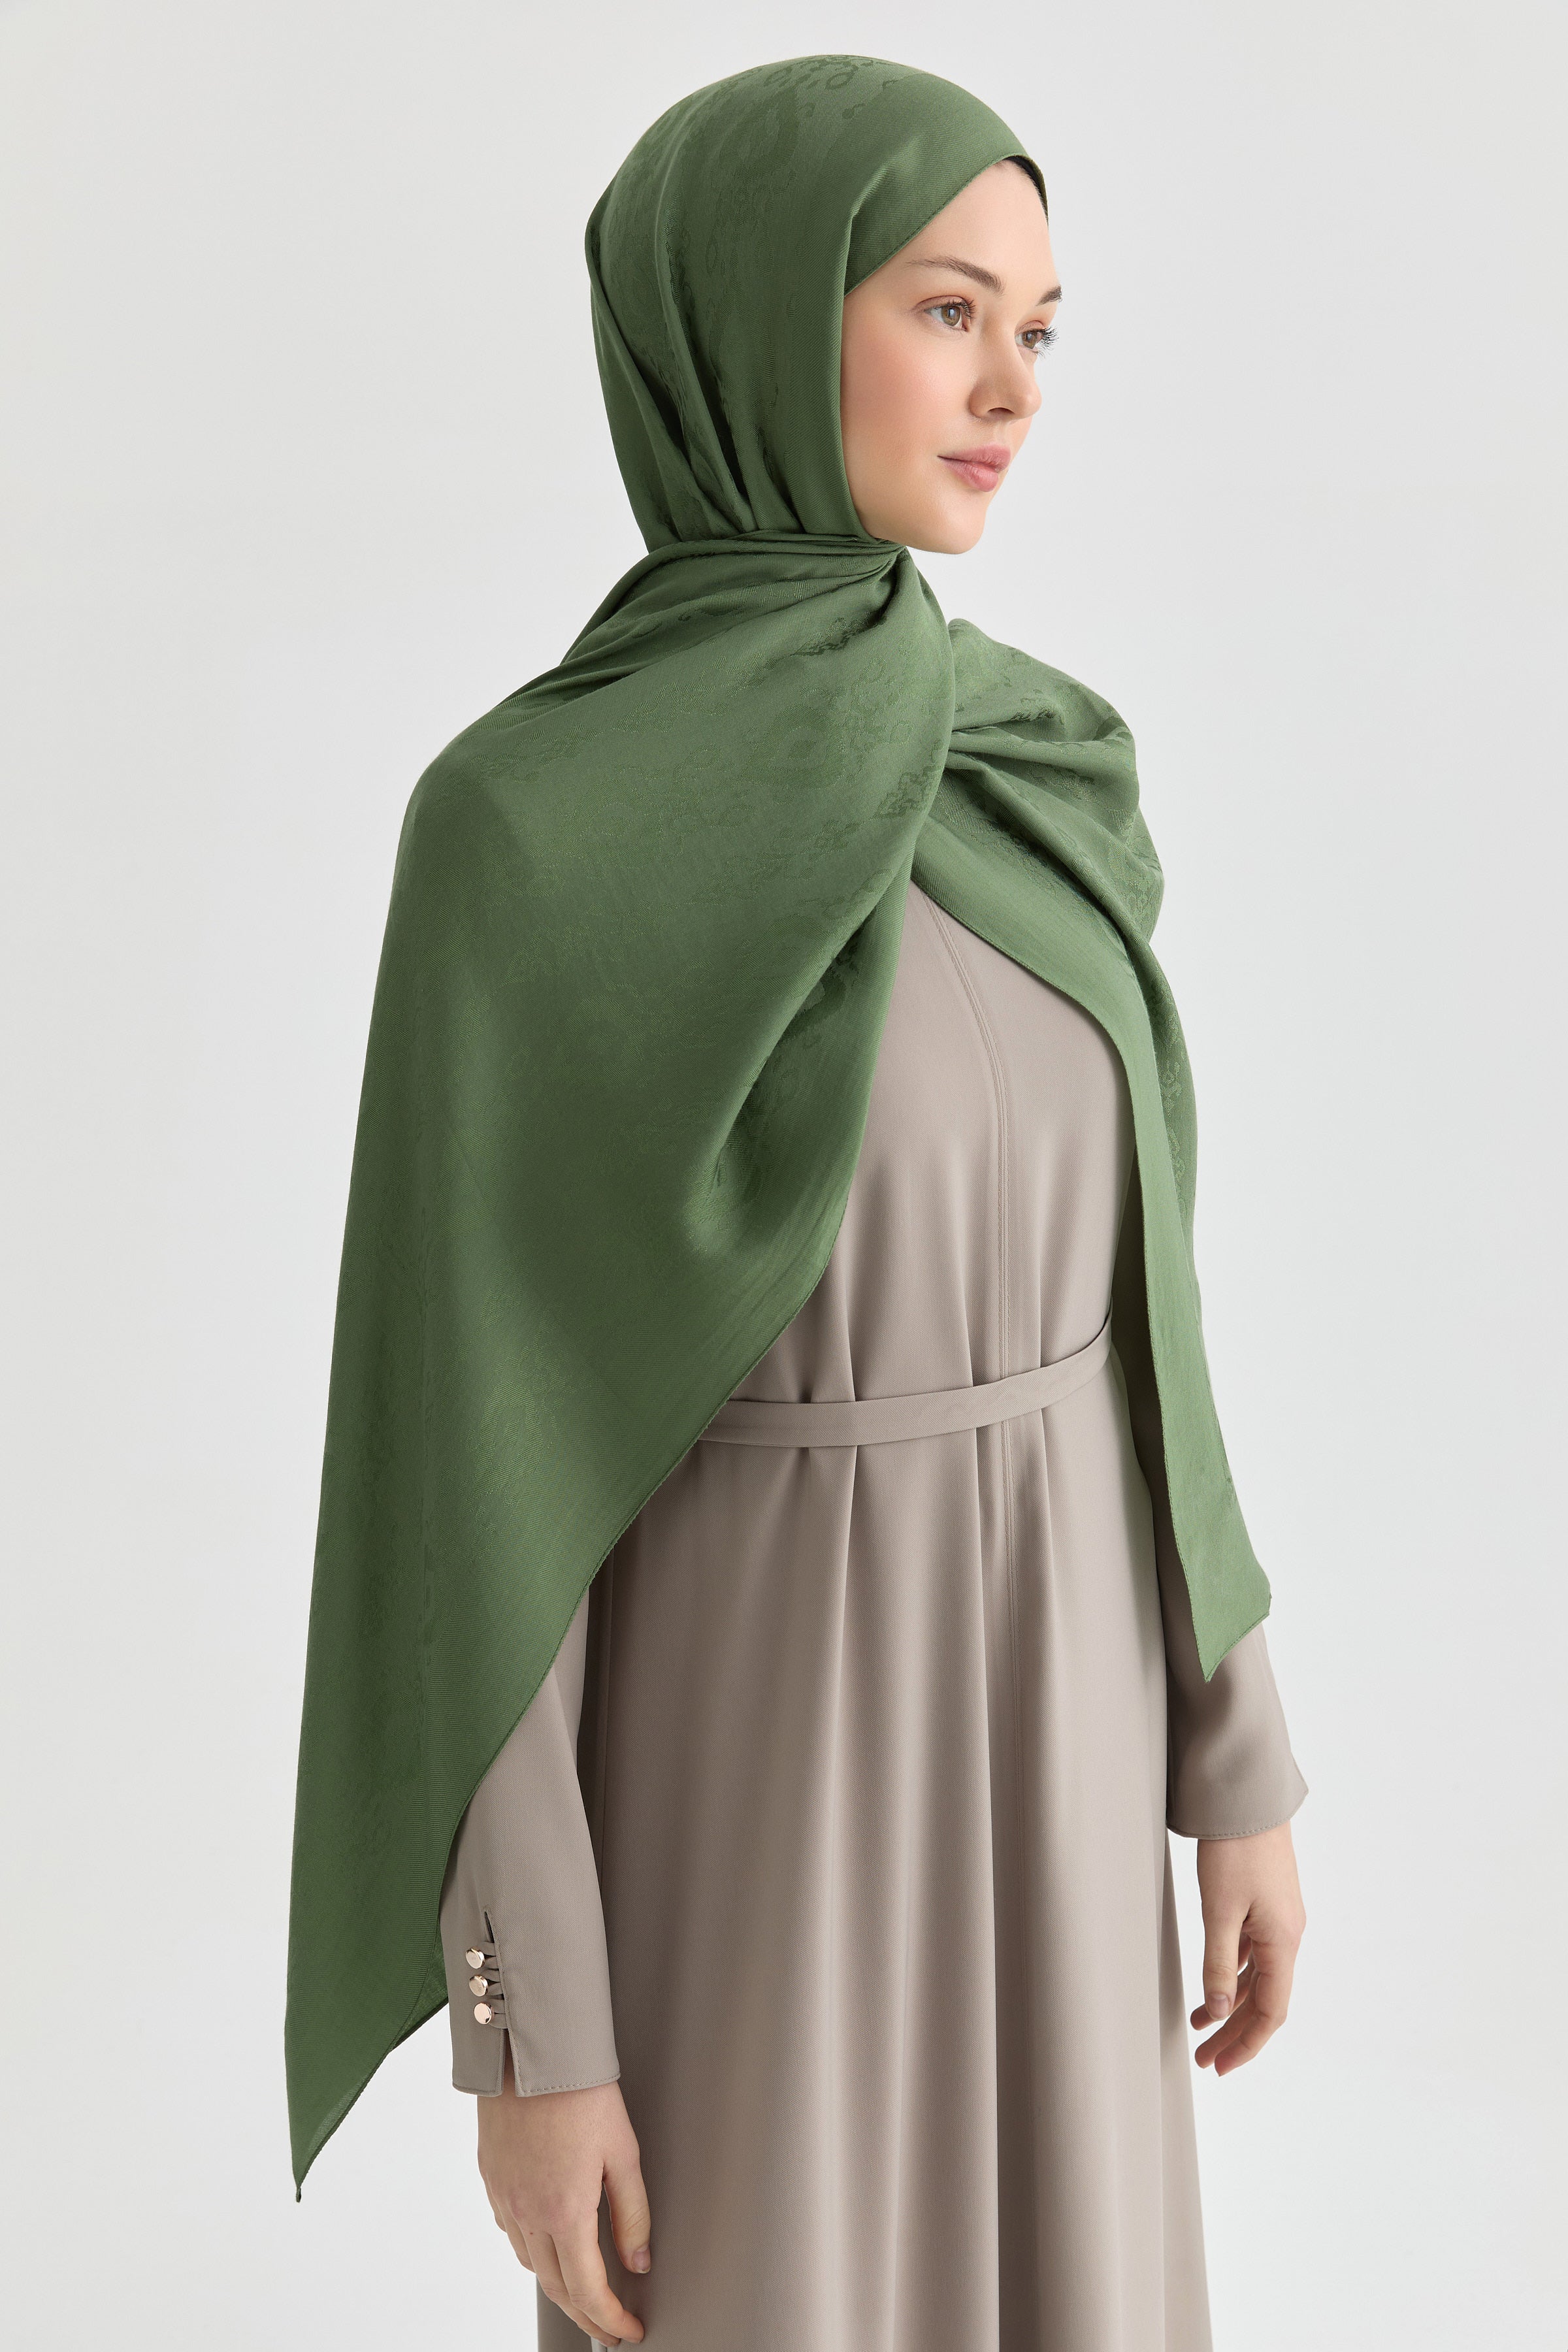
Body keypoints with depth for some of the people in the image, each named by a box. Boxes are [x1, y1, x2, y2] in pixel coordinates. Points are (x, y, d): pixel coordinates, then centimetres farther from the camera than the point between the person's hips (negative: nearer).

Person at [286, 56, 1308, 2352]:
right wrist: (530, 2027, -11)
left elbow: (1117, 1279, 8)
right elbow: (484, 1423, -14)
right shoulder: (538, 829, -16)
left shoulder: (1031, 766, 4)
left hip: (1040, 1693, 6)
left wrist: (1235, 1751, 11)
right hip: (744, 1736, -6)